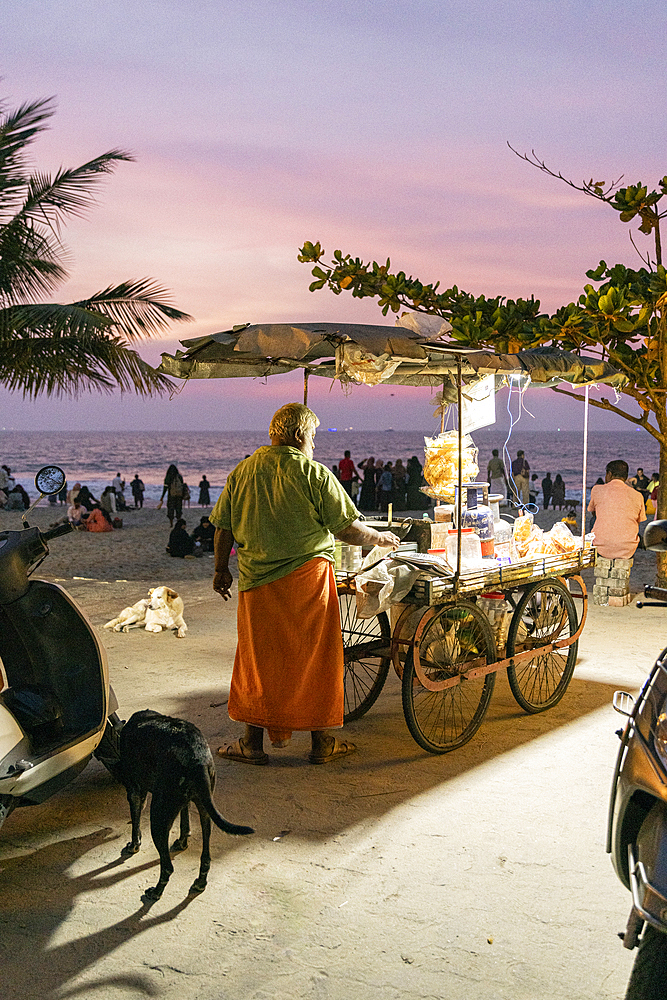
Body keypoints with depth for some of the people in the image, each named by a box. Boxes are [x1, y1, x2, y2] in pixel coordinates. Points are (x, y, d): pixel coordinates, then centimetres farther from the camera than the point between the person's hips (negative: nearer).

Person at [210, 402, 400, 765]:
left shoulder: (242, 472, 5)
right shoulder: (314, 474, -8)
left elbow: (223, 526, 10)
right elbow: (347, 528, -8)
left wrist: (221, 569, 22)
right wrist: (380, 538, 10)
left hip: (257, 581, 3)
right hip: (308, 578, -3)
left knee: (259, 658, 12)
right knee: (314, 657, 8)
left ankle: (253, 742, 17)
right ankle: (321, 742, 17)